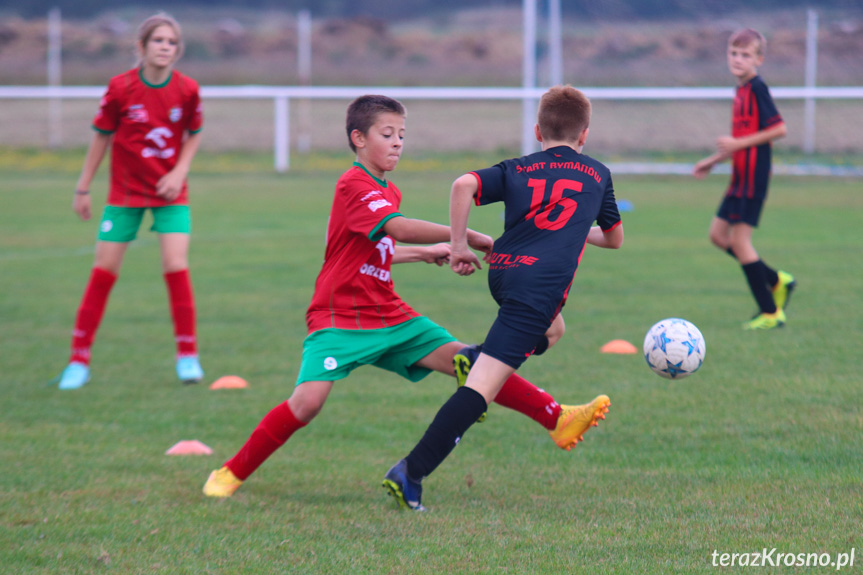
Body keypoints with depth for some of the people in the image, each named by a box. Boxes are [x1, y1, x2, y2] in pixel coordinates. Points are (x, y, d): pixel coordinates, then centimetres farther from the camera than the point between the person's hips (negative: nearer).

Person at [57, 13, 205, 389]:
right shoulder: (121, 88, -13)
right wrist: (83, 188, 2)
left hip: (170, 192, 0)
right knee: (104, 270, -1)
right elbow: (101, 137, -2)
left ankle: (188, 355, 2)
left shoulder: (187, 90, -9)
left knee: (176, 266, -13)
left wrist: (179, 171, -8)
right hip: (125, 192, 0)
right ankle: (79, 359, 8)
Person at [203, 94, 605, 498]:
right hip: (340, 318, -8)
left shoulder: (389, 191, 15)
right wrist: (473, 239, -30)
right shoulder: (353, 185, -14)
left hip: (390, 317, 8)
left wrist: (424, 253, 11)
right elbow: (399, 228, -30)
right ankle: (232, 473, -6)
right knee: (308, 401, -23)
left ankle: (557, 421, -5)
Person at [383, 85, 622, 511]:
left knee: (548, 328, 37)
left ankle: (472, 360, 18)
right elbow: (615, 239, 32)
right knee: (483, 385, -13)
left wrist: (458, 246, 4)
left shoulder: (516, 170, 18)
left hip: (501, 271, 4)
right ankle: (411, 472, -24)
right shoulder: (598, 175, 19)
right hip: (541, 284, -4)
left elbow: (464, 184, -2)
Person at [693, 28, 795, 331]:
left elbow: (779, 128, -19)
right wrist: (714, 160, 26)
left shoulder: (757, 89, -14)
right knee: (718, 234, 12)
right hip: (741, 175, 10)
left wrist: (738, 144, -19)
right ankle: (777, 281, 19)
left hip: (754, 175, -10)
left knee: (739, 240, -8)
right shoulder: (741, 91, 15)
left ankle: (770, 313, -2)